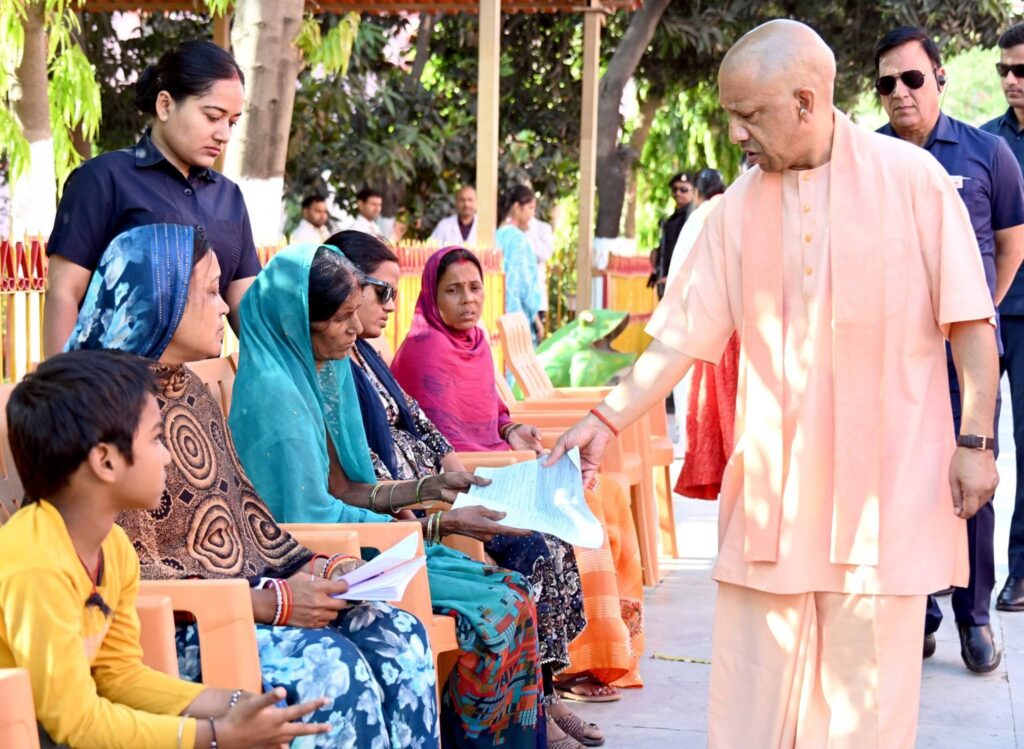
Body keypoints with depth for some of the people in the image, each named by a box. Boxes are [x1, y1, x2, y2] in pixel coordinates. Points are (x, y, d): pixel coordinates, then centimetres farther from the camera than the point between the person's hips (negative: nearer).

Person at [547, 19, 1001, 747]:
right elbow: (683, 335, 7)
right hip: (772, 485, 3)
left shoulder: (911, 178, -3)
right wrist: (606, 420, 0)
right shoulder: (739, 207, 5)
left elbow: (969, 323, -2)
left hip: (886, 479, -3)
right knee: (749, 689, 4)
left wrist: (976, 440, -6)